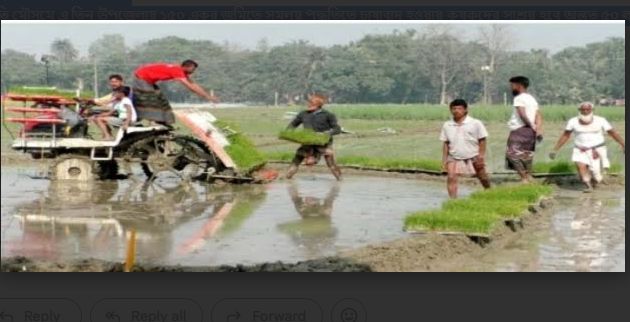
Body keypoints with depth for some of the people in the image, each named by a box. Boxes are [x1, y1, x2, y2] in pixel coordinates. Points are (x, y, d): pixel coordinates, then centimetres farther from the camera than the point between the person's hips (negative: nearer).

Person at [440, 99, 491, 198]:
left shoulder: (475, 123, -7)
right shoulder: (447, 125, 2)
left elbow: (482, 141, -4)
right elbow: (446, 143, 7)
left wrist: (481, 156, -10)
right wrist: (444, 159, 2)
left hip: (473, 157, -1)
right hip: (454, 158, 1)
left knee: (482, 177, 12)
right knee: (451, 177, -18)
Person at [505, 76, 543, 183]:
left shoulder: (519, 98, -8)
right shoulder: (532, 99, 19)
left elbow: (522, 114, -19)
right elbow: (538, 116, 8)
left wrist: (531, 126, -9)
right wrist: (539, 129, -2)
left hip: (520, 130, -9)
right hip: (530, 131, 9)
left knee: (513, 153, -9)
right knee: (527, 154, 15)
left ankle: (524, 178, -15)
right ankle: (529, 177, 16)